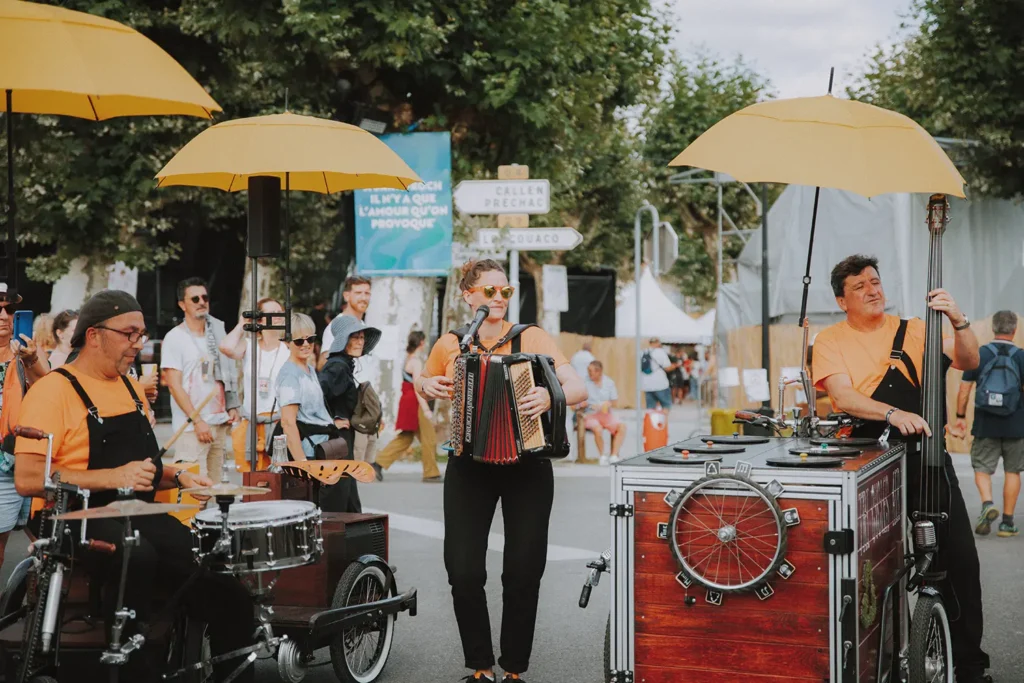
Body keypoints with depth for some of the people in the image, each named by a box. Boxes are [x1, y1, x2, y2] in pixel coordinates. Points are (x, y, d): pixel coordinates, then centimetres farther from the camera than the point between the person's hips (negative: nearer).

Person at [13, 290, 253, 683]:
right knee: (137, 557, -38)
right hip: (77, 521, -7)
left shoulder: (131, 389, 16)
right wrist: (113, 478, -24)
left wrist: (177, 477, 7)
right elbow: (28, 480, -19)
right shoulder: (54, 391, -10)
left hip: (140, 516, 7)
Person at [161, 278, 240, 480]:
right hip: (191, 427, -6)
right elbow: (174, 385, -10)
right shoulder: (175, 338, -4)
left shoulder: (216, 333, 14)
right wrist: (197, 421, -15)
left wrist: (232, 408, 8)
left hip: (220, 423, 6)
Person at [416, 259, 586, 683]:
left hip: (527, 468, -1)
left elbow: (579, 389, -12)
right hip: (469, 468, 1)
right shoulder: (449, 346, 2)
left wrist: (552, 395, -33)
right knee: (464, 572, -7)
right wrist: (426, 386, -2)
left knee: (523, 573, 1)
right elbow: (423, 385, 22)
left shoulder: (532, 338, -4)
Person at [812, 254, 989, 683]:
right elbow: (842, 396, -12)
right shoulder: (831, 341, 3)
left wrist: (959, 322, -17)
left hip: (926, 457, 1)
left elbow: (968, 362, 1)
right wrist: (893, 413, -27)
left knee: (960, 557, -4)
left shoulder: (913, 330, 9)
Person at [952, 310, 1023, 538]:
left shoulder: (979, 354, -1)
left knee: (982, 468, 10)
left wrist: (960, 417, 9)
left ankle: (987, 503, -17)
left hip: (985, 424, 0)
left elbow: (964, 389, 0)